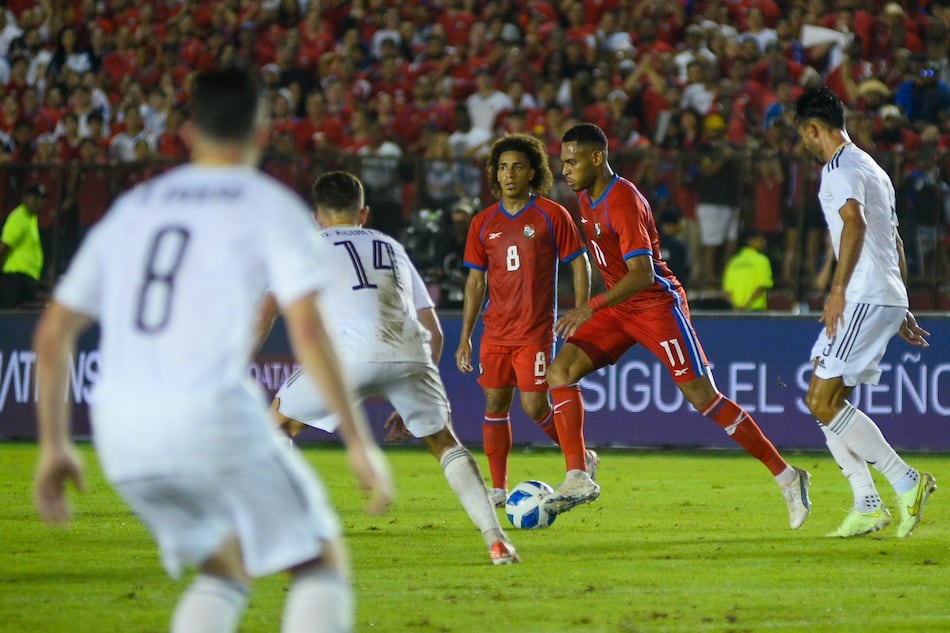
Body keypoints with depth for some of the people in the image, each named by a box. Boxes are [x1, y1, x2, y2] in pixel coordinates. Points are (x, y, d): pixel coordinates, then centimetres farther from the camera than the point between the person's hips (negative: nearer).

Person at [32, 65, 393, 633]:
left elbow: (53, 333, 18)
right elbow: (308, 332, -8)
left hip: (119, 430, 5)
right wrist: (360, 443, -5)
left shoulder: (131, 208, 20)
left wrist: (55, 445, 24)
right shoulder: (272, 206, 5)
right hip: (212, 414, -5)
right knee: (323, 565, 9)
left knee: (224, 570, 24)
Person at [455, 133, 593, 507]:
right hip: (495, 332, 4)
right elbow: (476, 282, 13)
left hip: (536, 331, -4)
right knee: (495, 405, 2)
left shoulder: (552, 216, -3)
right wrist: (465, 337, 10)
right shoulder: (483, 223, 8)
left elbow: (579, 266, 0)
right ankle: (498, 488, 8)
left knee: (535, 407, -9)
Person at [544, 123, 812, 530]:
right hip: (619, 308, 9)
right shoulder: (586, 198, 7)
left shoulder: (623, 201, -22)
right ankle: (577, 479, -8)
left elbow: (642, 273, -30)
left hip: (656, 304, -9)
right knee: (559, 372, -8)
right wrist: (593, 312, 25)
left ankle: (786, 476, -2)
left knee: (702, 397, -11)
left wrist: (592, 308, -37)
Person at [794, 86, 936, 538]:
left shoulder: (841, 168, -8)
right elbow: (895, 242, 27)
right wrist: (902, 311, 29)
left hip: (866, 298, -10)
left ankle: (906, 483, -13)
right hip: (888, 298, 10)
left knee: (824, 403, -11)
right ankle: (868, 506, 5)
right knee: (824, 402, 10)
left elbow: (855, 222, -26)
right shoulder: (871, 168, 24)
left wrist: (838, 289, -29)